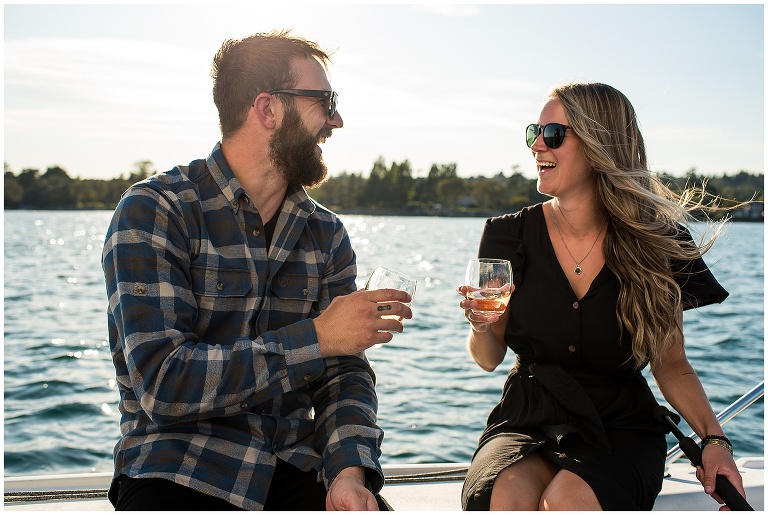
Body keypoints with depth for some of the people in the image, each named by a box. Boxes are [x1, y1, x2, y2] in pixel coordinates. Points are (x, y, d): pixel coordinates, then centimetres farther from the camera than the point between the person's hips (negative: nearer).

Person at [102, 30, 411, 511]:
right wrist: (317, 337, -17)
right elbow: (163, 384, -17)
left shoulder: (327, 233, 8)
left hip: (294, 468, 4)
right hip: (179, 468, -3)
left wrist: (350, 470, -15)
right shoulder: (154, 210, -9)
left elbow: (344, 372, 4)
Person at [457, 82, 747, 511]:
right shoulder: (510, 235, -2)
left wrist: (713, 437, -12)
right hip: (528, 422, 0)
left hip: (620, 428, 0)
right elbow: (489, 359, 4)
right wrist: (482, 327, -19)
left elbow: (671, 364, 4)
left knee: (568, 500, -32)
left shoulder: (656, 243, -4)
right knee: (511, 497, -33)